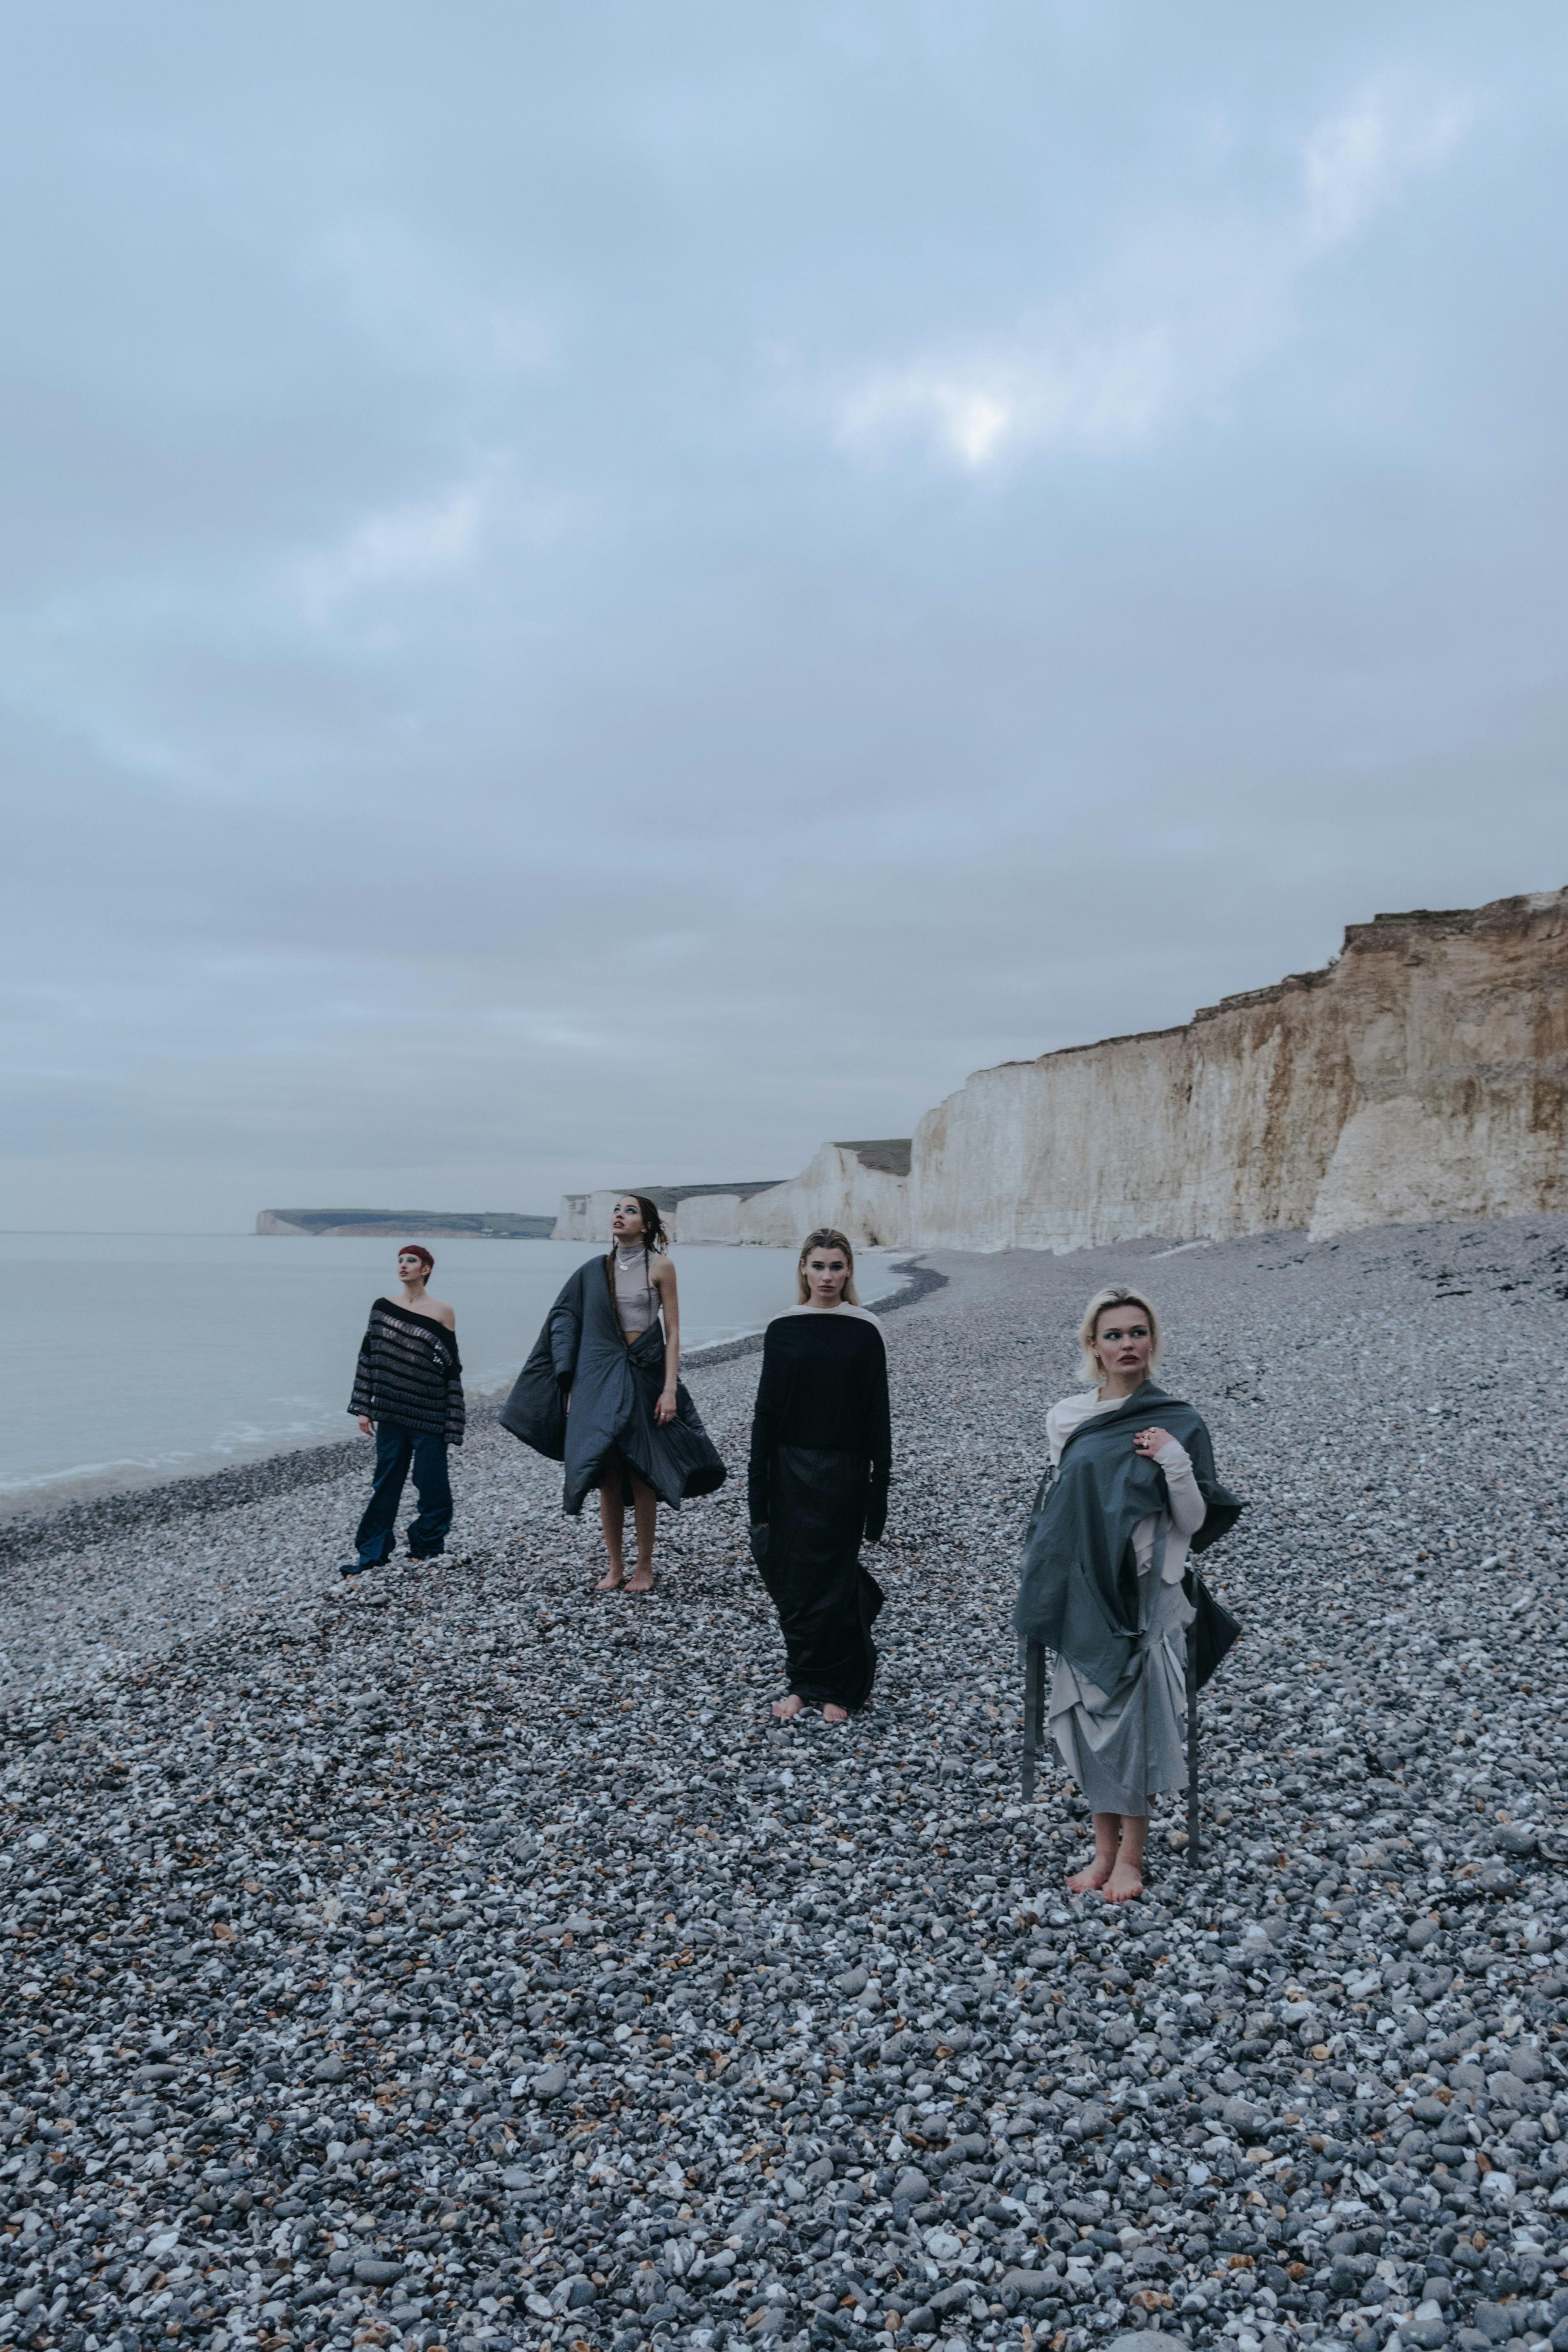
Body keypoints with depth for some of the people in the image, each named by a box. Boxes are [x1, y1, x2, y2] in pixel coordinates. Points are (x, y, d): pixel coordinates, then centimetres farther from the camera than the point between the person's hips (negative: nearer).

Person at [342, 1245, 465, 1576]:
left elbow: (452, 1369, -3)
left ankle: (427, 1544, 21)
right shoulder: (383, 1307, 5)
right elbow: (368, 1357, 8)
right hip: (390, 1412, 3)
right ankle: (372, 1551, 15)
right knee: (385, 1482, 7)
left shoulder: (442, 1312, -4)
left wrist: (452, 1423, -5)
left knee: (431, 1482, 5)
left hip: (428, 1413, -3)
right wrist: (363, 1407, 3)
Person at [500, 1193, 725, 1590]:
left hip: (644, 1379, -3)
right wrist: (571, 1386, 5)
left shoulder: (660, 1266, -2)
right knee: (608, 1478, 5)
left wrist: (670, 1388, -11)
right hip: (600, 1382, 3)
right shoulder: (595, 1271, 7)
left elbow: (673, 1332, -4)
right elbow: (566, 1325, 10)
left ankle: (645, 1568, 14)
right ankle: (615, 1568, 16)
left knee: (642, 1478, 1)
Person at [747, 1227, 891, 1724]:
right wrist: (760, 1492, 0)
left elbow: (877, 1414, -2)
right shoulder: (782, 1330, 1)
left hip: (843, 1473, -2)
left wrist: (879, 1486, -5)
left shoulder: (865, 1331, -4)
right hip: (791, 1471, 2)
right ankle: (803, 1681, 24)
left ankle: (837, 1688, 19)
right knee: (791, 1580, 6)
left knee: (832, 1581, 3)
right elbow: (766, 1411, 2)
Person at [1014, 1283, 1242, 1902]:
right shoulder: (1065, 1419, 4)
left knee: (1138, 1715, -1)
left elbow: (1195, 1523, -5)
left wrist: (1177, 1465, -20)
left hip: (1146, 1595, -3)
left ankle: (1131, 1856, 14)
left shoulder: (1178, 1424, -4)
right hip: (1083, 1594, 3)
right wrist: (1044, 1589, 11)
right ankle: (1104, 1847, 22)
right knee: (1090, 1711, 8)